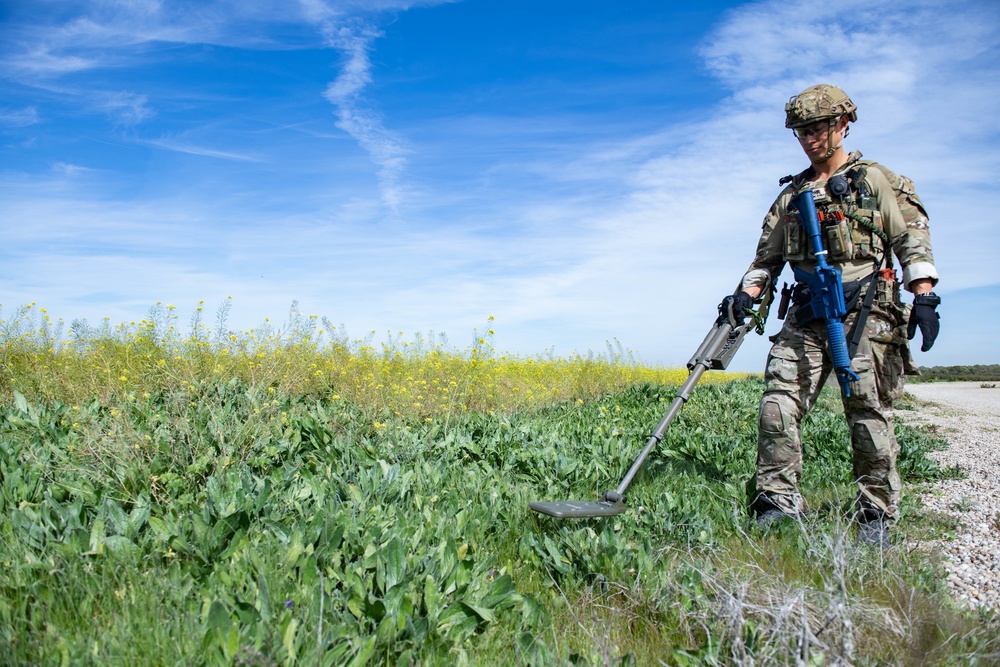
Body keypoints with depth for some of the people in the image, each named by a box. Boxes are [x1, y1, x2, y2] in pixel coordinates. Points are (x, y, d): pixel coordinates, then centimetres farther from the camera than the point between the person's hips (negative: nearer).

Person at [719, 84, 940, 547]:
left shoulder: (875, 182, 8)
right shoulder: (791, 195, 20)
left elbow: (912, 241, 2)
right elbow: (767, 257, 20)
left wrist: (924, 297, -10)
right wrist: (745, 294, 3)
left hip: (864, 311, -4)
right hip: (806, 314, 4)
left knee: (868, 414, -4)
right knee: (777, 405, -8)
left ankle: (876, 515, 10)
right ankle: (779, 502, 0)